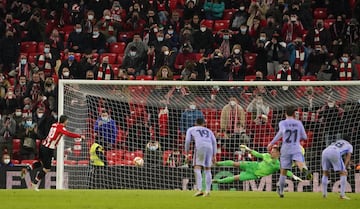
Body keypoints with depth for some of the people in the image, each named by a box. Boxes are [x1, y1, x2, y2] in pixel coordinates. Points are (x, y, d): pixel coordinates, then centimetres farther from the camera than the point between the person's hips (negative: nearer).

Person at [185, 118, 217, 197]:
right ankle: (208, 190, 4)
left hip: (200, 147, -4)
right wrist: (214, 155, 15)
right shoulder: (208, 130, 30)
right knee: (208, 169, 12)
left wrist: (187, 153, 15)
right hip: (209, 148, 4)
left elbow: (187, 141, 9)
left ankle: (199, 189, -26)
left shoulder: (191, 129, 23)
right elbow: (214, 141, 17)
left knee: (197, 168, -10)